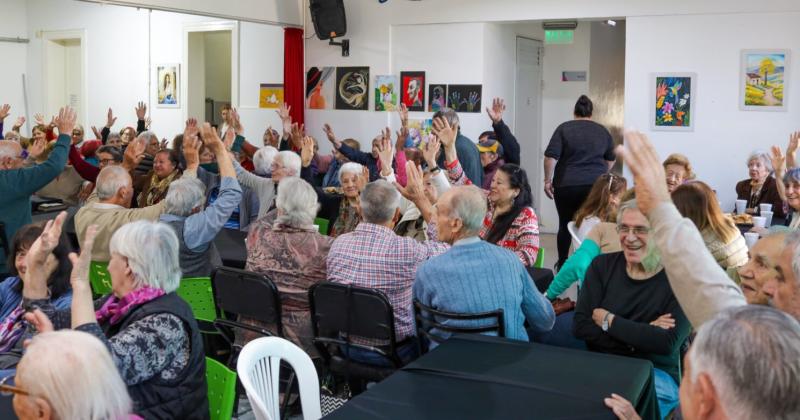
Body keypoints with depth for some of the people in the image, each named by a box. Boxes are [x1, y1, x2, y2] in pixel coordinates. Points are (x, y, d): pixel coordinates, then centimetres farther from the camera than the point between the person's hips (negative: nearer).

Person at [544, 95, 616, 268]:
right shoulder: (603, 131, 10)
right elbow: (611, 159, 20)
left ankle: (562, 264, 19)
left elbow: (551, 156, -8)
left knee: (565, 224, 10)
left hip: (567, 184, -2)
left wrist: (548, 180, -1)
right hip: (595, 185, 2)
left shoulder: (564, 128, 0)